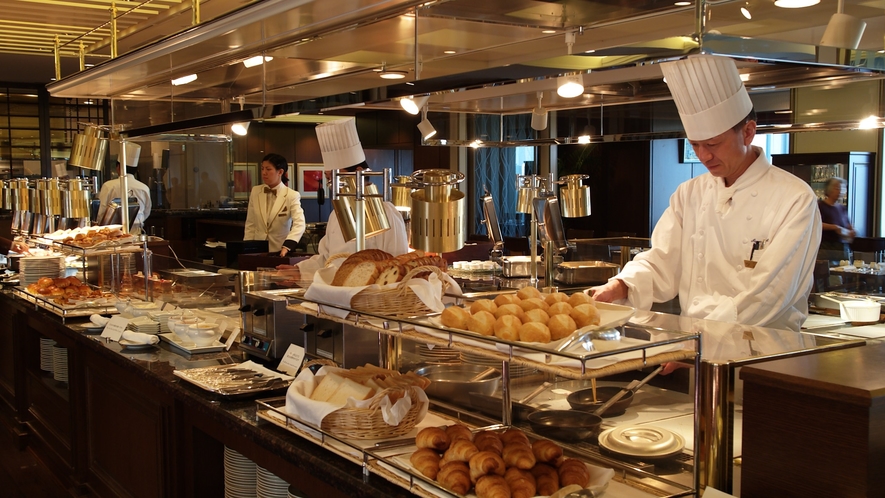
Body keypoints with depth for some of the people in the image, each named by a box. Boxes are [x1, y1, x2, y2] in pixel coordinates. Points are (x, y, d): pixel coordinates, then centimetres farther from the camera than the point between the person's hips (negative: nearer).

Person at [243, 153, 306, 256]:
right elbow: (250, 224, 8)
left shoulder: (292, 196, -10)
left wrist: (287, 247, -36)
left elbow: (299, 224, -22)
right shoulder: (255, 191, 4)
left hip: (280, 250, -3)